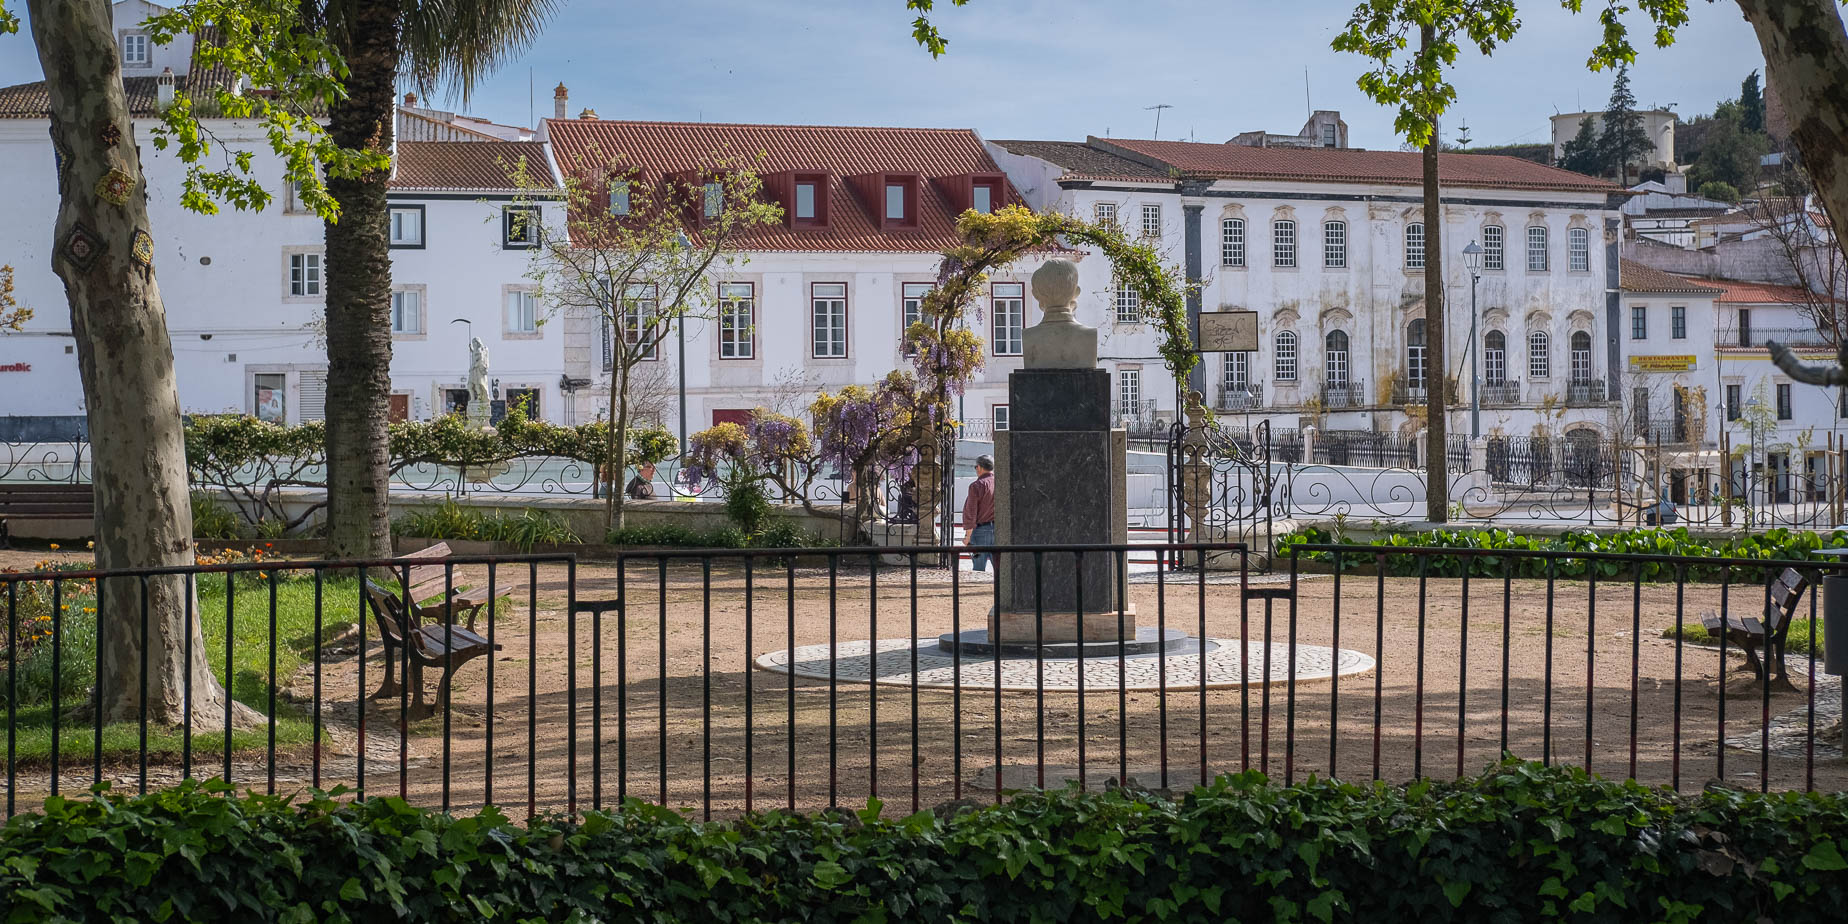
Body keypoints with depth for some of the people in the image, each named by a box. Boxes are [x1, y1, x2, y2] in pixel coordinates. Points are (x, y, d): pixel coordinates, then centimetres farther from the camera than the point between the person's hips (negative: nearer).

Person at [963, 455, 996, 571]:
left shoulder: (977, 486, -8)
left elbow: (971, 512, -9)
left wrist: (968, 535, -4)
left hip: (981, 530, -4)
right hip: (1000, 530, 4)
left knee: (979, 568, 1)